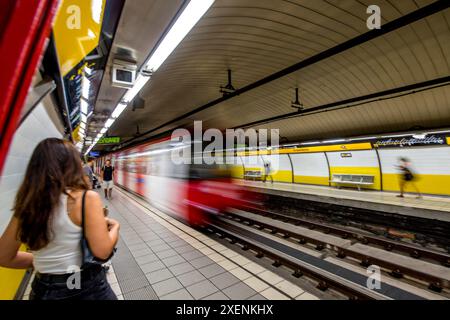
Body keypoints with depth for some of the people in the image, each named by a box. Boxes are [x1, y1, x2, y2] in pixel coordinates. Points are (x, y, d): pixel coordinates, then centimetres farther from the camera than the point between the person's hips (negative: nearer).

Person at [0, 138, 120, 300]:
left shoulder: (27, 204, -5)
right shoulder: (87, 198, -22)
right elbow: (102, 251, -21)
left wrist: (45, 261, 15)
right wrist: (115, 227, -5)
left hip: (43, 289, 5)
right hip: (86, 287, -4)